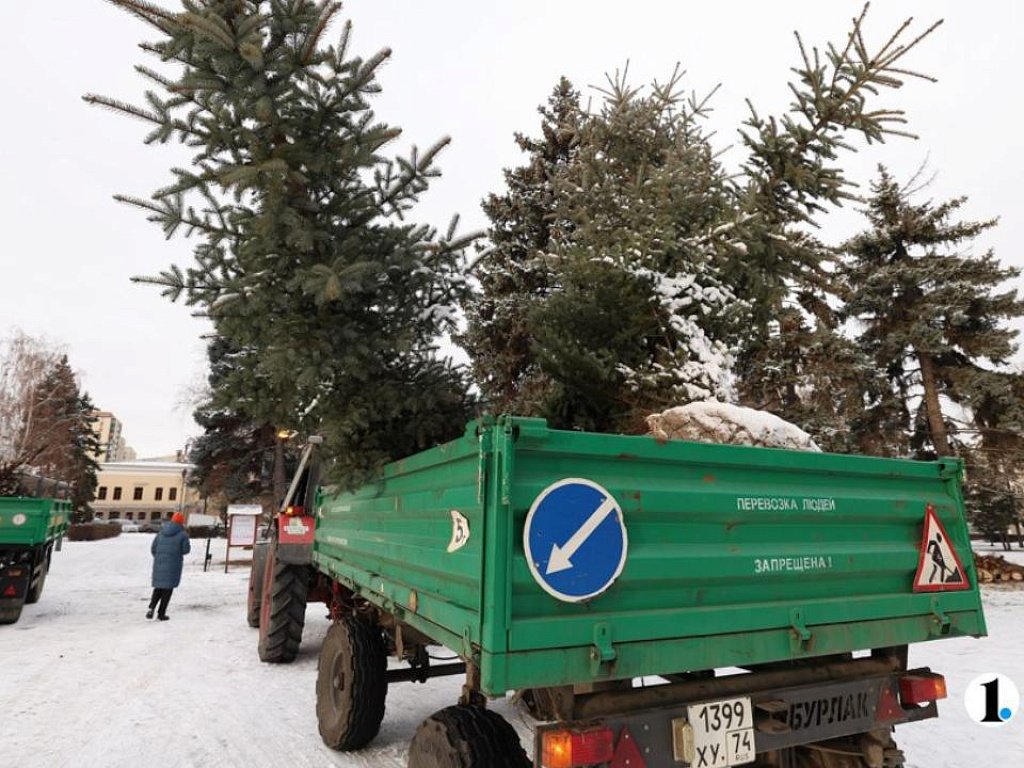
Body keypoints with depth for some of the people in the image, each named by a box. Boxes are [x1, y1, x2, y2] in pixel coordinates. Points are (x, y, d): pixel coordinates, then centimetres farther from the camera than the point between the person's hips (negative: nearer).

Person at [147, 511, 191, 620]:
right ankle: (161, 613, 5)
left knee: (158, 587, 18)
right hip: (173, 565, -4)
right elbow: (186, 550, -5)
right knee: (168, 588, 5)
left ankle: (151, 608, -2)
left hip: (159, 564, 4)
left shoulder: (161, 532, 7)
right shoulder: (182, 534, -8)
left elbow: (153, 548, 9)